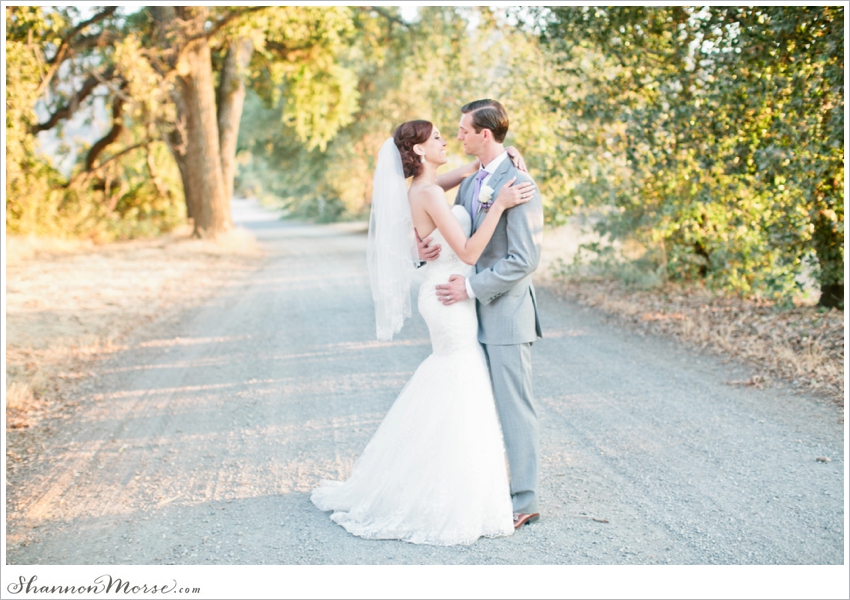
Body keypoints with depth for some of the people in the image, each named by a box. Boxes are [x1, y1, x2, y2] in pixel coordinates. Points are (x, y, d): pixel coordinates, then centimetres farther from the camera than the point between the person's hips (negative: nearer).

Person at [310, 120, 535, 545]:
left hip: (446, 297, 10)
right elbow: (469, 252, -22)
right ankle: (453, 500, 8)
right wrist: (499, 205, -24)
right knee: (460, 401, -2)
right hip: (451, 299, -10)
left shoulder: (423, 188, 8)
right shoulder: (428, 194, -19)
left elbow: (472, 169, 25)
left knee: (444, 394, 19)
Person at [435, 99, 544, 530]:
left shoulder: (518, 185, -15)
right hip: (474, 314, 8)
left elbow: (524, 260, -19)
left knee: (514, 408, 0)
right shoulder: (469, 184, 12)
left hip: (506, 314, -8)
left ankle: (524, 500, 10)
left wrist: (472, 286, -18)